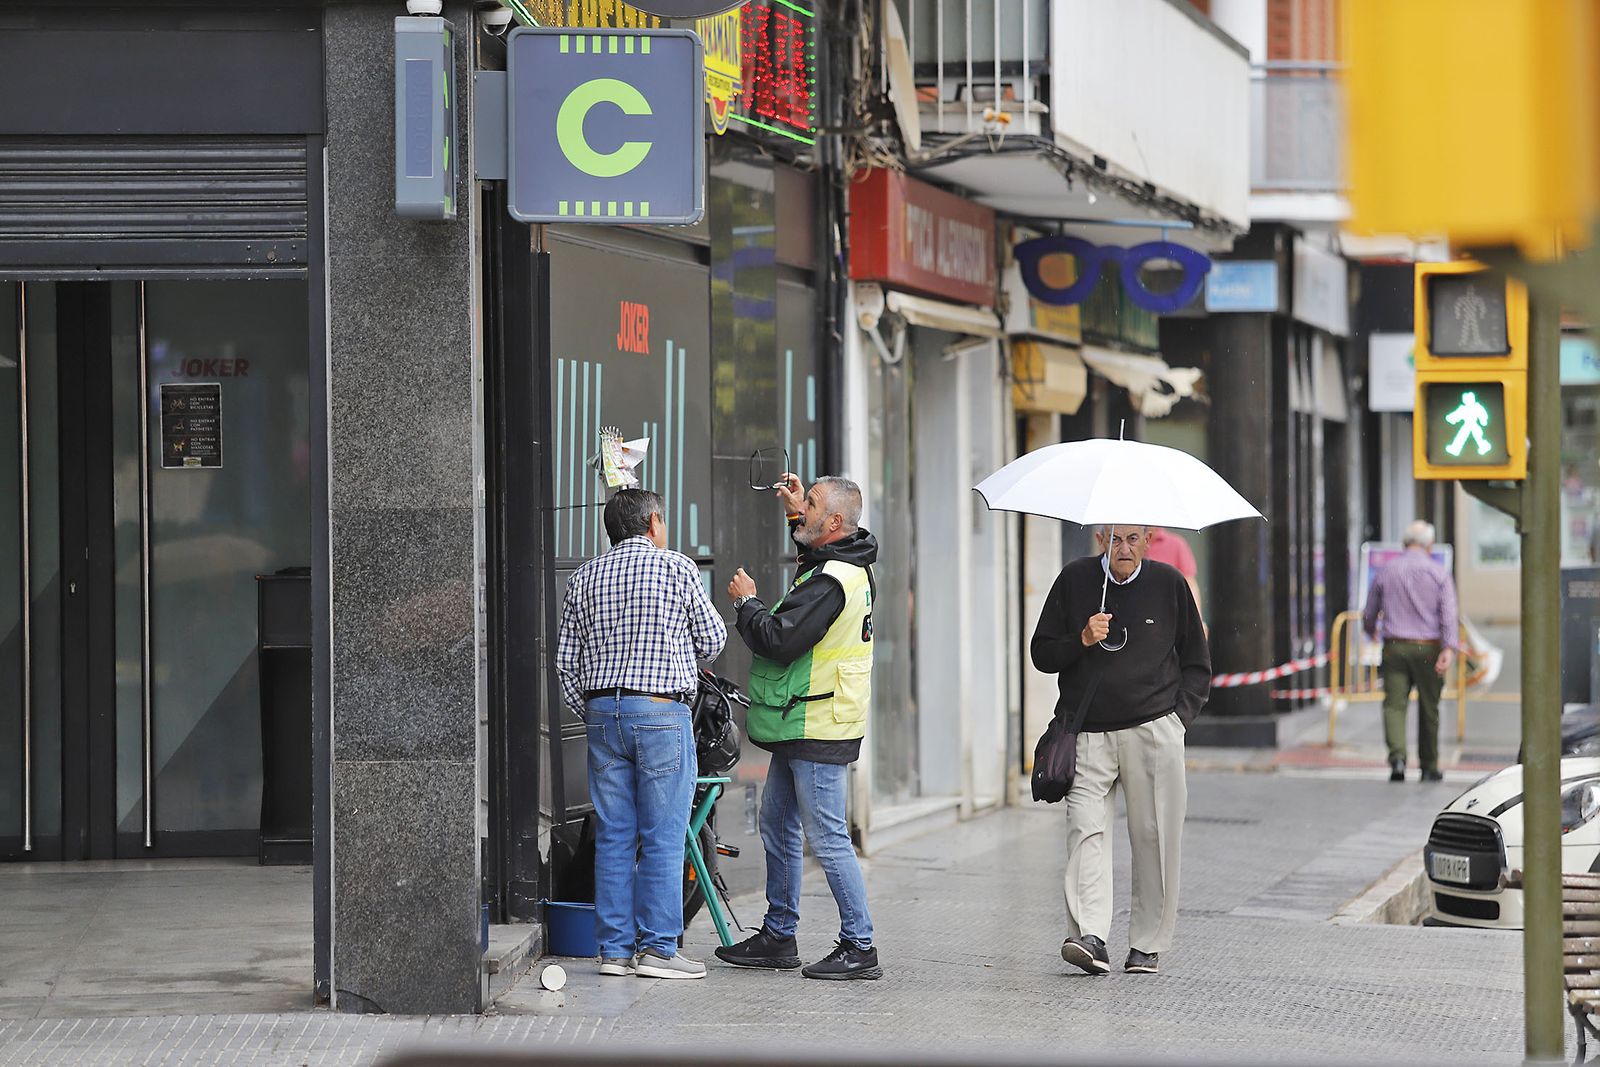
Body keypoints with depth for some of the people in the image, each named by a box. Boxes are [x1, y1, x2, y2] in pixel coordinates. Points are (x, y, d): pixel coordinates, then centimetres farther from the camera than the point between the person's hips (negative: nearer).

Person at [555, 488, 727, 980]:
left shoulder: (585, 577, 11)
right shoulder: (676, 567, -2)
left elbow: (566, 660, 11)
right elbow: (712, 642, 4)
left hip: (602, 712, 5)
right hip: (661, 712, -5)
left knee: (613, 837, 7)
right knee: (663, 838, -1)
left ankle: (615, 948, 8)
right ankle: (657, 948, -2)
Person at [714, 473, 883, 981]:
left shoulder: (830, 582, -21)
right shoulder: (847, 564, 11)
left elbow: (778, 640, -24)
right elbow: (814, 551, 38)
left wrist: (746, 602, -6)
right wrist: (794, 511, 26)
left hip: (817, 734, -11)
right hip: (801, 730, 11)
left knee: (827, 838, -8)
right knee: (777, 826, 18)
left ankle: (860, 948, -4)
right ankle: (778, 936, 27)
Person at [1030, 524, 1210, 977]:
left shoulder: (1169, 584, 8)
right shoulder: (1075, 580, 8)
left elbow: (1197, 664, 17)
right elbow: (1041, 654, 10)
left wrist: (1178, 714, 3)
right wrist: (1082, 640, -9)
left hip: (1154, 731, 0)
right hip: (1089, 732, 0)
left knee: (1154, 836, -1)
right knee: (1086, 826, -15)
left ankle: (1148, 945, 9)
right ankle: (1089, 936, -23)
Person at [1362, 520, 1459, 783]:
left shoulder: (1387, 571, 6)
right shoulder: (1439, 573, 0)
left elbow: (1369, 615, 13)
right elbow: (1448, 614, -12)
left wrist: (1371, 632, 35)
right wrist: (1449, 649, -18)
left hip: (1394, 648, 0)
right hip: (1427, 649, 0)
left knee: (1394, 705, -4)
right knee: (1428, 710, 11)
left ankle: (1397, 756, -27)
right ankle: (1429, 767, 20)